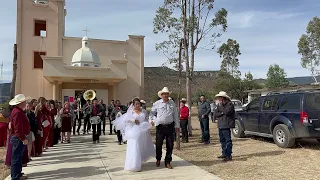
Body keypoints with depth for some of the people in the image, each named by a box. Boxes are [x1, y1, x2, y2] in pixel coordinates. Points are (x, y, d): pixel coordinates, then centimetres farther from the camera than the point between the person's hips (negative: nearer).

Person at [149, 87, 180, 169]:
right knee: (158, 144, 5)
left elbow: (175, 115, 13)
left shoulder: (172, 103, 10)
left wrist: (177, 126, 12)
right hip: (160, 127, -1)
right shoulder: (157, 104, 4)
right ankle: (158, 159, 31)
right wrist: (152, 120, -7)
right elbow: (152, 113, 11)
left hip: (170, 126, 2)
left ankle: (167, 162, 18)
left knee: (170, 145, 3)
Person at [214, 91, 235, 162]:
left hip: (226, 125, -8)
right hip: (220, 125, 8)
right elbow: (215, 114, 7)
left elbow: (226, 112, -22)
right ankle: (224, 154, 27)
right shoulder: (219, 105, 14)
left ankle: (229, 155, -3)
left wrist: (221, 105, -14)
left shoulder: (230, 104, -8)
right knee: (222, 140, 15)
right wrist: (221, 113, -10)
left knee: (228, 140, -6)